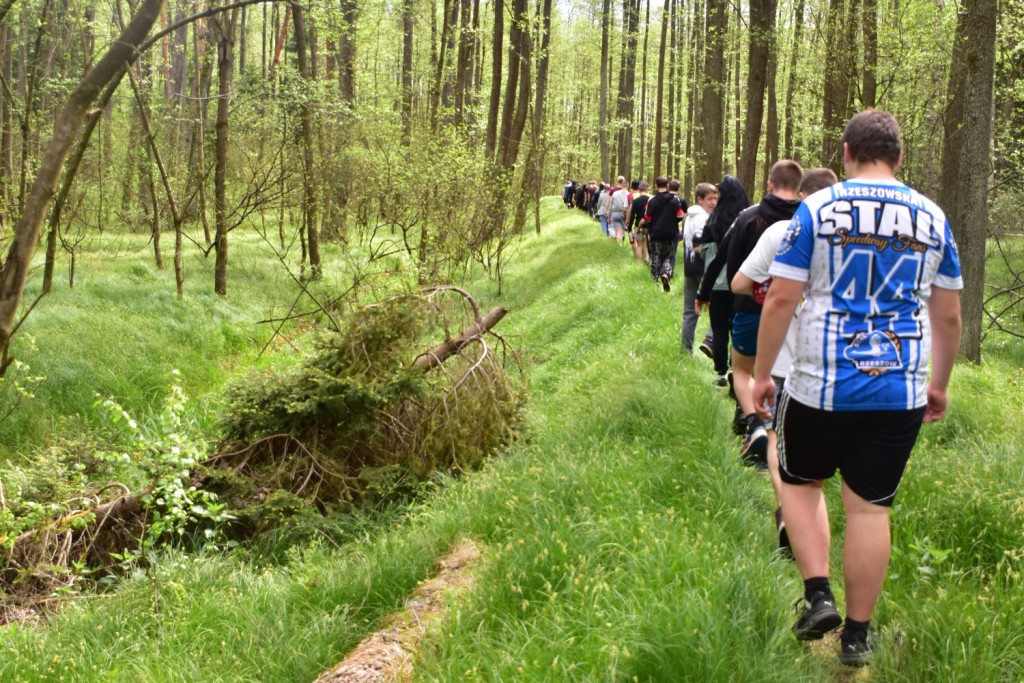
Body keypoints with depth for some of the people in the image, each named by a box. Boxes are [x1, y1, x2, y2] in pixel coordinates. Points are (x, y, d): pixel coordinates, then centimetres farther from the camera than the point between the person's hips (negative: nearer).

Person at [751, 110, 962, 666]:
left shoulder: (817, 209, -4)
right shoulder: (932, 218, 5)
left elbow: (781, 299, -7)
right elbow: (949, 316, 9)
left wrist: (761, 374, 2)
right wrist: (939, 385, 21)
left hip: (819, 385, -2)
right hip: (900, 391, 2)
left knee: (800, 481, 20)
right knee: (870, 507, 9)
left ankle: (818, 594, 7)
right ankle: (857, 636, 16)